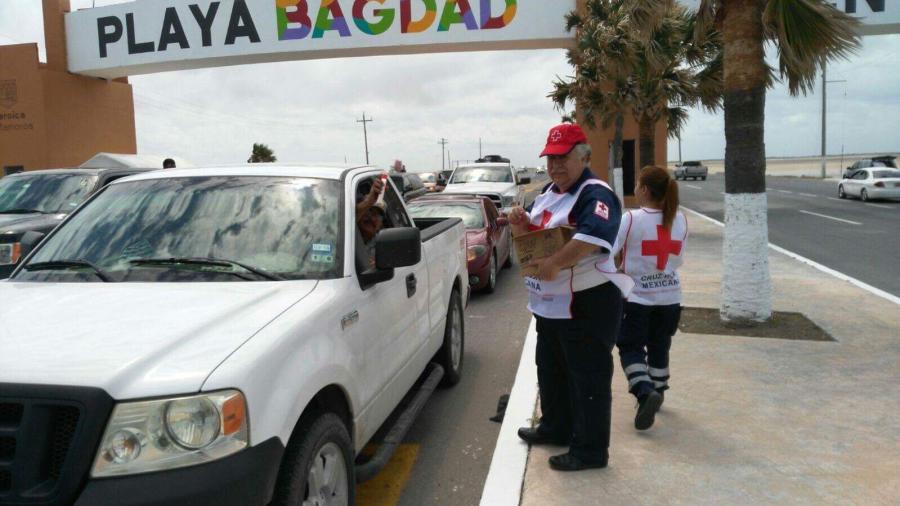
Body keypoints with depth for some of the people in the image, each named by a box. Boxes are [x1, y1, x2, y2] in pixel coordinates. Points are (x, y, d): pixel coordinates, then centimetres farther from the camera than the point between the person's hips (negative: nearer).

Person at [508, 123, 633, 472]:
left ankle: (590, 450, 15)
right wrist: (519, 224, -4)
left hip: (587, 303, -10)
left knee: (588, 378, 2)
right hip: (550, 304, 10)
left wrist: (555, 264, -39)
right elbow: (532, 237, 18)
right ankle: (555, 427, 42)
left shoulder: (595, 194, -17)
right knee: (551, 370, 23)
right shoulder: (548, 193, 13)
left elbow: (594, 235, -35)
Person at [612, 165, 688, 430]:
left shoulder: (631, 219, -15)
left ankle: (646, 392, -15)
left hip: (637, 297, -4)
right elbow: (678, 259, 7)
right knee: (659, 347, 19)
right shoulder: (680, 220, -1)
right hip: (669, 296, 5)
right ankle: (656, 392, 33)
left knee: (631, 347, 5)